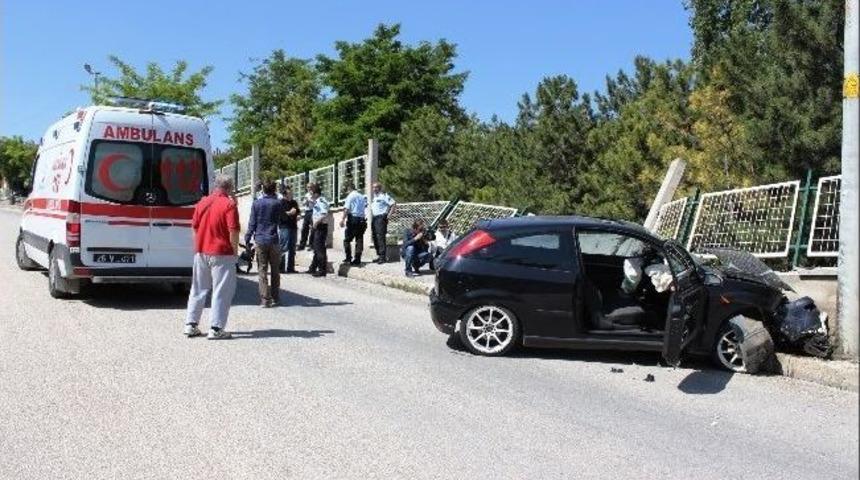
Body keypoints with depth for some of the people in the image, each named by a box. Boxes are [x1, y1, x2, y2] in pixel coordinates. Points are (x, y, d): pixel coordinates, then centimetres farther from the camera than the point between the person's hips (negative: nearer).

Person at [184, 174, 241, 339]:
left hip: (201, 252, 6)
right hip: (222, 253, -6)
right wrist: (235, 251, -4)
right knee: (222, 291, 0)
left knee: (198, 289, 15)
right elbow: (233, 231, -15)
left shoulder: (202, 202, 9)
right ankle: (216, 328, -1)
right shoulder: (229, 204, -10)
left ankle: (191, 325, 20)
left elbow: (194, 227, 13)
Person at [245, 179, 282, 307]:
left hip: (260, 240, -1)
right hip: (274, 240, 1)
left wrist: (247, 238, 6)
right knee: (275, 270, 12)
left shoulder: (257, 203, -1)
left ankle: (265, 299, -5)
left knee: (262, 270, 1)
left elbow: (252, 223, -2)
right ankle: (274, 298, 17)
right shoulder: (278, 203, 0)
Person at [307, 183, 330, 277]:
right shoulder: (316, 201, 14)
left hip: (321, 227, -10)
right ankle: (313, 268, 28)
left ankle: (322, 270, -2)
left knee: (319, 248, -7)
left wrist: (316, 222, -22)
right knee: (316, 248, 17)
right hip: (316, 227, 10)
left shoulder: (321, 200, -16)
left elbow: (325, 213, -28)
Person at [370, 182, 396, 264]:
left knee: (380, 237, -12)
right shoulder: (373, 197, 19)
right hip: (374, 218, 9)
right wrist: (371, 219, 18)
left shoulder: (384, 195, -6)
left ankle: (382, 257, -11)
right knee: (375, 237, 9)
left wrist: (389, 214, -14)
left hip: (381, 218, -9)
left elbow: (393, 203, -12)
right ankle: (379, 255, 17)